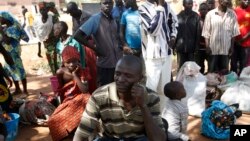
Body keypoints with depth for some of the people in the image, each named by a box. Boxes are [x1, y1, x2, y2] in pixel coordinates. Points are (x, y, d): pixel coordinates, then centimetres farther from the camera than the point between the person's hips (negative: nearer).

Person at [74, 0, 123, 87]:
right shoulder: (95, 19, -11)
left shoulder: (113, 19, 8)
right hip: (105, 64, -6)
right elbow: (77, 36, -17)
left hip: (118, 62, 6)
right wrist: (95, 48, -14)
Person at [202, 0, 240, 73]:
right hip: (213, 48, -2)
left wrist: (232, 46, 1)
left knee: (224, 71, 8)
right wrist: (207, 46, -8)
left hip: (226, 48, 2)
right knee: (212, 71, 5)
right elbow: (206, 32, -3)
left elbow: (234, 32, 5)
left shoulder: (232, 14, 3)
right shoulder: (210, 14, -2)